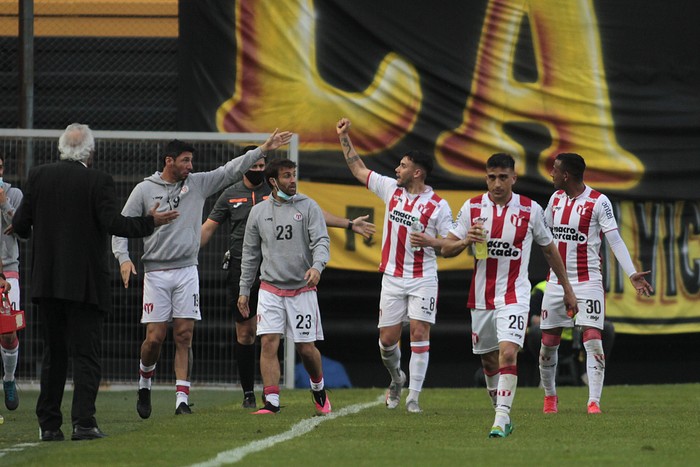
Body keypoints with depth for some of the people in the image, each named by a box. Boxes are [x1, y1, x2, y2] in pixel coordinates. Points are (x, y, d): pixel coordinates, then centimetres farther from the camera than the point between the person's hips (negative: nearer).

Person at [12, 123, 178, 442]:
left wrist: (24, 229, 26)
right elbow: (113, 223, -15)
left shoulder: (39, 176, 2)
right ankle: (83, 421, -9)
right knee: (86, 354, 0)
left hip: (46, 282, 4)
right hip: (85, 283, -4)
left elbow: (20, 224, 3)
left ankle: (49, 424, 10)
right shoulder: (98, 182, -9)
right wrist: (150, 222, -3)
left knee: (53, 355, 11)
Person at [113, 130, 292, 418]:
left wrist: (263, 150, -1)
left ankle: (182, 399, -3)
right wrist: (123, 257, -13)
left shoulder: (198, 184, 8)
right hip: (156, 273, -2)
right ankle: (145, 383, 22)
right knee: (155, 338, -5)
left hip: (187, 272, 2)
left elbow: (232, 170, 7)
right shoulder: (145, 190, 1)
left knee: (184, 336, -3)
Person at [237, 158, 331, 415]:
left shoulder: (308, 207, 0)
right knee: (268, 342, -12)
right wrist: (244, 290, 13)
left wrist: (317, 266, -29)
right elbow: (250, 254, 14)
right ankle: (271, 401, -11)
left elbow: (321, 241, -9)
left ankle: (318, 388, 29)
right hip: (270, 289, 1)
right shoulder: (258, 212, 7)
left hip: (302, 289, -1)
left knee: (306, 348, 2)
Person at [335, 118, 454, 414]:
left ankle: (413, 397, -7)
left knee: (419, 333, -10)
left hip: (423, 280, -4)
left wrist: (429, 242, -21)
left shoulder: (438, 206, -7)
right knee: (387, 338, 3)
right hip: (392, 278, 4)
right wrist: (344, 137, 10)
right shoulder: (391, 189, 5)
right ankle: (396, 378, 33)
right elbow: (358, 169, 14)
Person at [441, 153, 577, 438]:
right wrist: (465, 241, -20)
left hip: (514, 296, -3)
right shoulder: (472, 208, 0)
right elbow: (447, 248, 3)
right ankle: (500, 411, 28)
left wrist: (567, 289, 16)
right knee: (489, 359, 11)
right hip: (481, 297, 3)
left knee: (508, 352, -20)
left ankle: (502, 417, -22)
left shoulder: (531, 210, -3)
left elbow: (549, 250, 11)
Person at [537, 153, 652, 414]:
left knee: (593, 340, -14)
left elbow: (615, 240, -13)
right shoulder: (556, 199, 8)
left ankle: (594, 401, -13)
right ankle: (549, 395, 27)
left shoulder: (598, 202, -10)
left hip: (587, 282, -5)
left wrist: (632, 274, -22)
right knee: (548, 343, 7)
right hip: (556, 282, 5)